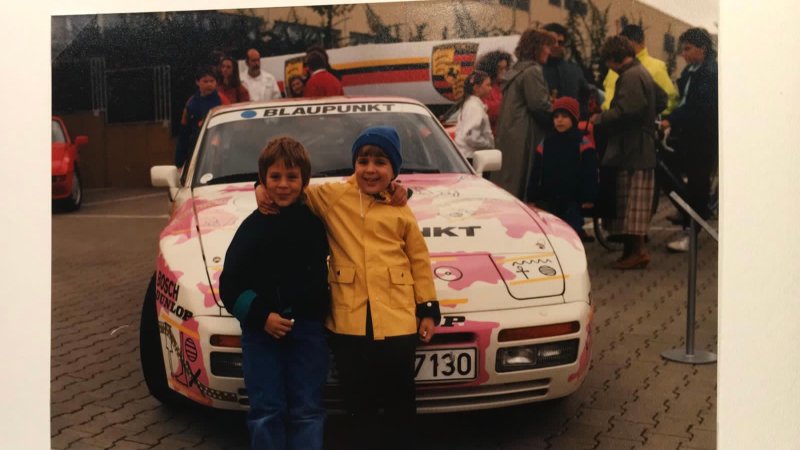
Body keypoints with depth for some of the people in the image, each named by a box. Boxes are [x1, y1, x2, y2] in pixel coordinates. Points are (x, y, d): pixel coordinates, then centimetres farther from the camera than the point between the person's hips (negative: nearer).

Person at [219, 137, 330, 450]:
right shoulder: (253, 227, 1)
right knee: (266, 411, 4)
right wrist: (261, 315, -12)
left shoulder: (317, 222, 2)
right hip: (261, 330, 0)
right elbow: (230, 286, 0)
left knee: (307, 411, 4)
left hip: (308, 329, 1)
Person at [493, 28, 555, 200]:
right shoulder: (533, 71, -10)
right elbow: (539, 104, -15)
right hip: (524, 135, -10)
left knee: (505, 181, 9)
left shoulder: (516, 70, 19)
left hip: (508, 133, 10)